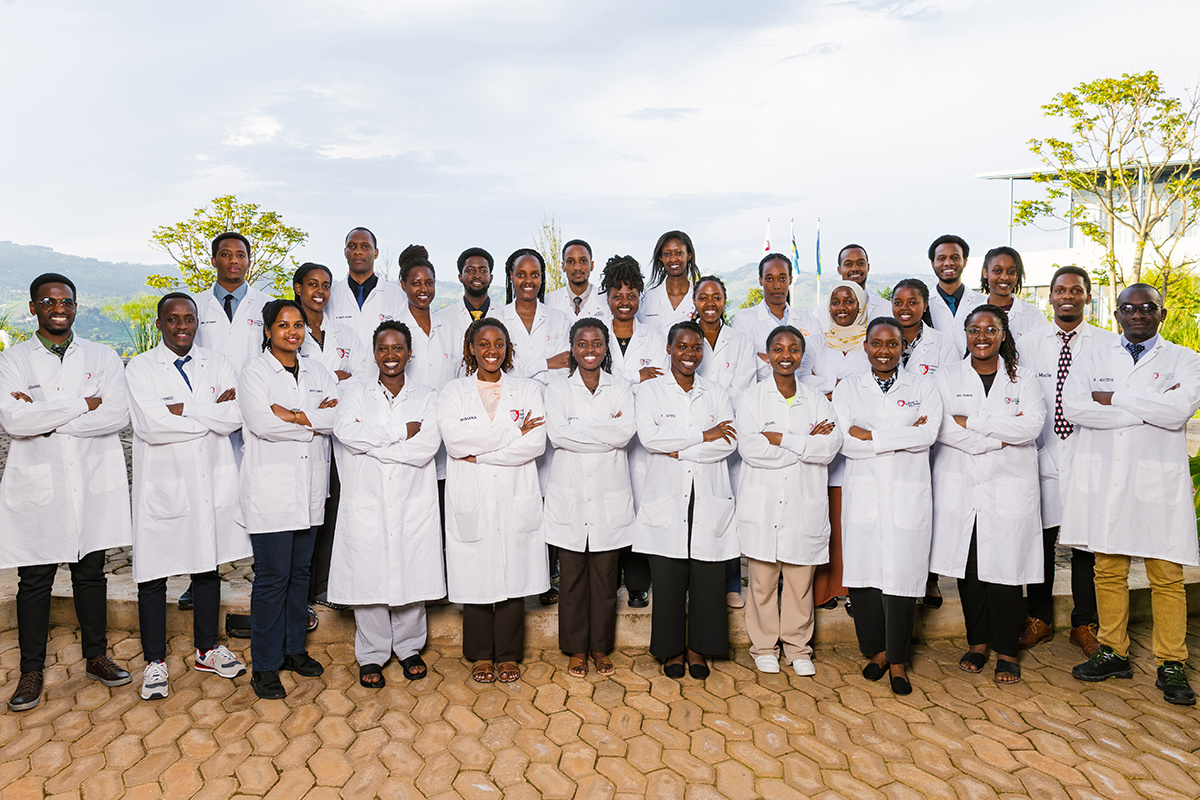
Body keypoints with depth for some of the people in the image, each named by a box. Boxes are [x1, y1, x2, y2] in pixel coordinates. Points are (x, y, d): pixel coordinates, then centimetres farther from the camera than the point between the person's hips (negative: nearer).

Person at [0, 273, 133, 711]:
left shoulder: (102, 358, 5)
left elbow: (118, 415, -10)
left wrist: (46, 417, -12)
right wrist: (83, 404, -14)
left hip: (93, 483, 1)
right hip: (37, 486, -1)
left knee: (90, 572, 12)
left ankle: (96, 657, 26)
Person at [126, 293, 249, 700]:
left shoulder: (217, 364, 7)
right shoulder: (140, 368, -3)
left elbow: (236, 416, -7)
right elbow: (150, 425, -17)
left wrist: (183, 410, -14)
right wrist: (212, 413, -12)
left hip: (211, 481, 3)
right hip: (162, 484, -3)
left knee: (208, 566, 13)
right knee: (153, 574, 3)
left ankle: (207, 650, 29)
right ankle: (155, 661, 20)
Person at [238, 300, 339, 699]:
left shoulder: (317, 371, 13)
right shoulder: (254, 371, 0)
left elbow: (339, 414, -3)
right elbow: (261, 422, -16)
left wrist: (293, 416, -13)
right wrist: (314, 422, -10)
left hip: (309, 488, 5)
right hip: (271, 489, -5)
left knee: (300, 572, 13)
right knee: (272, 577, -3)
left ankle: (294, 647, 27)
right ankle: (265, 664, 9)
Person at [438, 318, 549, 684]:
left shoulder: (527, 390, 8)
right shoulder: (454, 391, 7)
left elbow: (536, 443, -6)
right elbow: (454, 439, -11)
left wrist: (480, 453, -10)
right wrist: (514, 433, -12)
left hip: (516, 500, 1)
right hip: (471, 500, 0)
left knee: (514, 574, 3)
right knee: (476, 575, 3)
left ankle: (508, 655, 18)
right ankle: (481, 655, 19)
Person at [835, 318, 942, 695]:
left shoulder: (923, 387, 9)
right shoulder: (848, 388, 9)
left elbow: (927, 435, -8)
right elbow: (846, 441, -5)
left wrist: (870, 435, -10)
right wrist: (902, 436, -9)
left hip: (908, 495, -1)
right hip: (862, 492, 1)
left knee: (902, 574, -3)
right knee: (863, 571, 1)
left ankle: (897, 660, 14)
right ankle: (876, 650, 21)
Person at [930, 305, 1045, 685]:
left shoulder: (1023, 379, 8)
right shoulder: (947, 377, 7)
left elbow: (1032, 425, -9)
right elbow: (943, 427, -8)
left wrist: (971, 421, -12)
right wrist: (999, 438, -13)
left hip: (1009, 487, -1)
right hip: (960, 487, 1)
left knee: (1005, 570, -1)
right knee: (968, 568, 5)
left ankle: (1006, 651, 13)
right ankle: (977, 642, 21)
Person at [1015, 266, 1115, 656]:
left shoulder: (1110, 343, 4)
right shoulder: (1027, 343, 7)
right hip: (1042, 457, 1)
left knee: (1087, 542, 6)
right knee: (1040, 539, 6)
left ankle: (1084, 625, 23)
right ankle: (1039, 619, 23)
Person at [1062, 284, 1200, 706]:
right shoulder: (1092, 358, 10)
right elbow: (1073, 407, -8)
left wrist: (1113, 398, -8)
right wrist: (1148, 408, -10)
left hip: (1158, 481, -1)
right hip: (1102, 481, 2)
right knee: (1108, 571, 7)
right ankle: (1113, 652, 20)